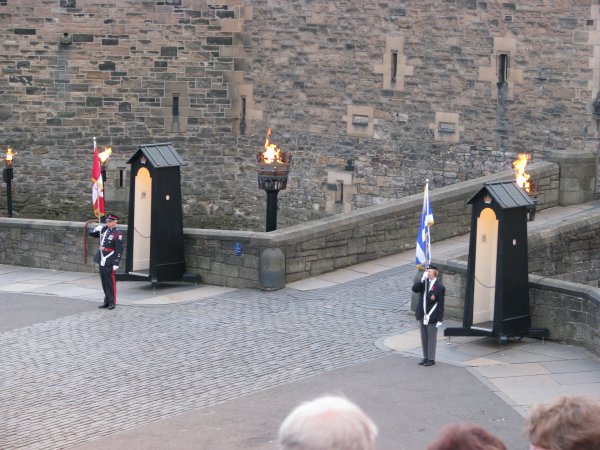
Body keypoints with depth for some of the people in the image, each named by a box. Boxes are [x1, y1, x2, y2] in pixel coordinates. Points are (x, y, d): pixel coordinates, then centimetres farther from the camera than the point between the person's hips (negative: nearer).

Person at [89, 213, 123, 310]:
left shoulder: (117, 234, -10)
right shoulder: (104, 230, 10)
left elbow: (119, 250, -12)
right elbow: (91, 233, 20)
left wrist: (116, 264, -17)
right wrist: (98, 228, 1)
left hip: (110, 262, -7)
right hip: (102, 261, 7)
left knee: (111, 282, -1)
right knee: (104, 282, 12)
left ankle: (112, 302, 7)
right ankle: (107, 301, 20)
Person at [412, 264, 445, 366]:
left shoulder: (439, 287, -12)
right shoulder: (425, 283, 6)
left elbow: (440, 305, -13)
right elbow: (414, 289, -6)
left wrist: (439, 320, -15)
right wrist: (422, 279, -15)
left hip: (432, 318, -6)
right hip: (423, 316, 6)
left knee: (431, 338, 2)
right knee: (424, 338, 13)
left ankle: (431, 359, 10)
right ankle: (426, 357, 22)